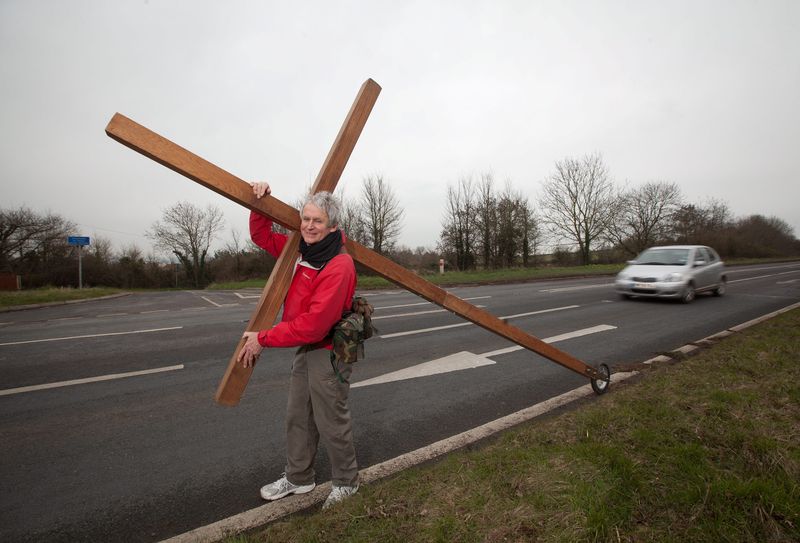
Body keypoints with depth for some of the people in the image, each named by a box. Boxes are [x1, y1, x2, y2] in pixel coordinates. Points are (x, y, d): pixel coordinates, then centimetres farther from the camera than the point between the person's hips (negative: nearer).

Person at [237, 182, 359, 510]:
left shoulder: (339, 266, -26)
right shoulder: (300, 249, 1)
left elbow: (313, 324, -30)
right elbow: (262, 237, 16)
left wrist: (264, 339, -21)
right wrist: (260, 204, -1)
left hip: (329, 351, -9)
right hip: (306, 347, 9)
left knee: (331, 423, 9)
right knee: (298, 418, 21)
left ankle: (346, 483, 34)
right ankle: (298, 479, 43)